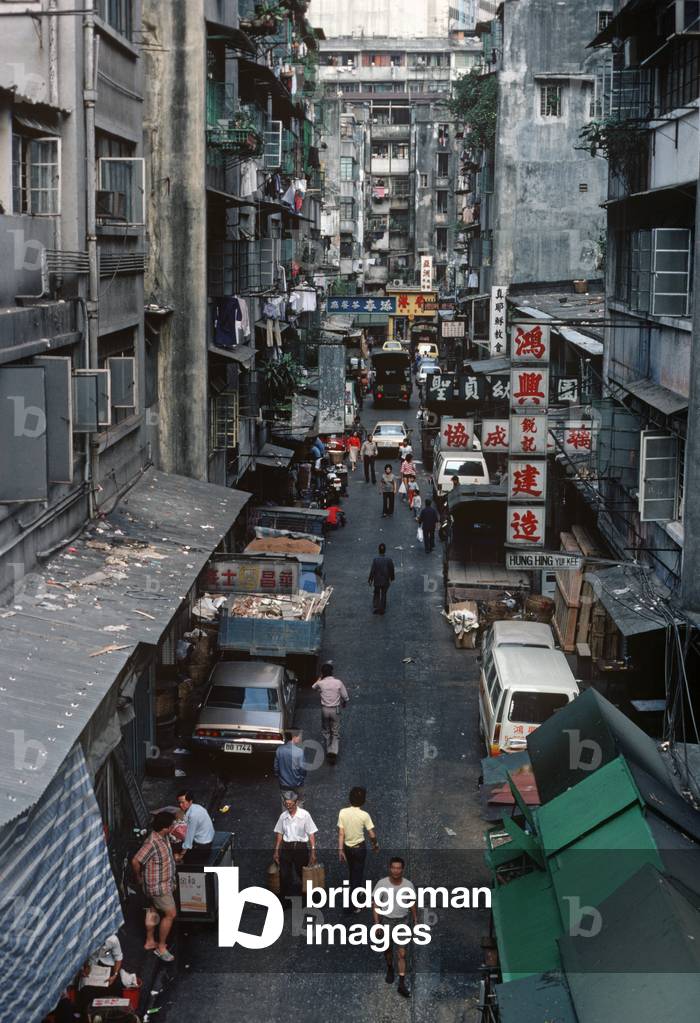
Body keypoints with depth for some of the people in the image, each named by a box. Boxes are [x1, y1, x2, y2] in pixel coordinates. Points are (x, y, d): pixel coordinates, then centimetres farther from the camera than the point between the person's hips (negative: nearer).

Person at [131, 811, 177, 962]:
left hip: (164, 883, 9)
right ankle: (161, 947, 7)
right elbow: (136, 861, -31)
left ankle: (150, 941, 36)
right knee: (170, 914, -3)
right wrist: (138, 878, -18)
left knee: (153, 910, 21)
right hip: (158, 886, -9)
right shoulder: (152, 843, -32)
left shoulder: (163, 837, -2)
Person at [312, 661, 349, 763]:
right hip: (335, 710, -1)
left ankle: (329, 751, 25)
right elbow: (345, 697, -4)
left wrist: (320, 677, 15)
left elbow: (313, 687, 16)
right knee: (335, 733, 7)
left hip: (324, 709, 1)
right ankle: (334, 752, -10)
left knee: (326, 731, 19)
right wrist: (344, 704, 17)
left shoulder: (321, 683, -9)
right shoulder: (338, 683, -11)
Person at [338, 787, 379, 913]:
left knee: (352, 874, 24)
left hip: (347, 847, 4)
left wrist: (340, 850, -3)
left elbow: (341, 833, -9)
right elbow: (372, 835, -13)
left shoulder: (343, 812, -11)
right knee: (357, 876, 5)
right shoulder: (364, 815, -18)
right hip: (360, 848, -4)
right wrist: (375, 845, 6)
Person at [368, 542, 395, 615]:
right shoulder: (389, 560, -15)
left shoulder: (375, 560, -19)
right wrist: (391, 578, 13)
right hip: (385, 581, 1)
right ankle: (382, 610, 23)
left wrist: (370, 580, -2)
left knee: (377, 594, 20)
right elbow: (392, 570, -5)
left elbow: (372, 571, -14)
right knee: (383, 595, 16)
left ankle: (375, 608, 14)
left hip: (377, 581, -1)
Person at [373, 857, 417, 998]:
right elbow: (375, 905, -10)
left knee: (402, 953, -6)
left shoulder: (408, 885, -11)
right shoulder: (382, 884, -16)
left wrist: (415, 921, 8)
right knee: (388, 949, 20)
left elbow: (412, 904, 4)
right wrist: (377, 923, -16)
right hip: (386, 920, 0)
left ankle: (402, 984, -2)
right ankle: (390, 969, 48)